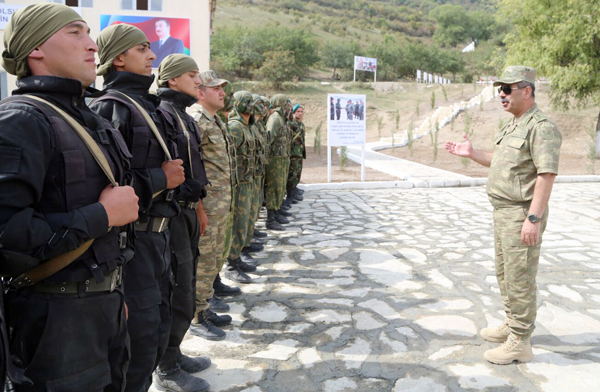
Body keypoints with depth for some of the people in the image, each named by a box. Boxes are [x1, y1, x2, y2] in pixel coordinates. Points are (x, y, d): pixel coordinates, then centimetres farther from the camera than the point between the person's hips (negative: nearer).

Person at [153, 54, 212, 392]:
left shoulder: (186, 116, 17)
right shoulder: (161, 113, -14)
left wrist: (199, 206, 22)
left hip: (188, 212, 10)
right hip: (171, 214, -10)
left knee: (185, 287, 17)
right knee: (178, 291, -3)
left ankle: (174, 354, 31)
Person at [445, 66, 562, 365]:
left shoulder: (541, 127, -16)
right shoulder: (513, 126, 15)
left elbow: (547, 174, -22)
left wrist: (534, 218, -26)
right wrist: (471, 154, 14)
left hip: (522, 214, -10)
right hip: (503, 211, 10)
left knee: (519, 278, -3)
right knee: (503, 272, 19)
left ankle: (519, 343, 9)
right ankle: (511, 325, 35)